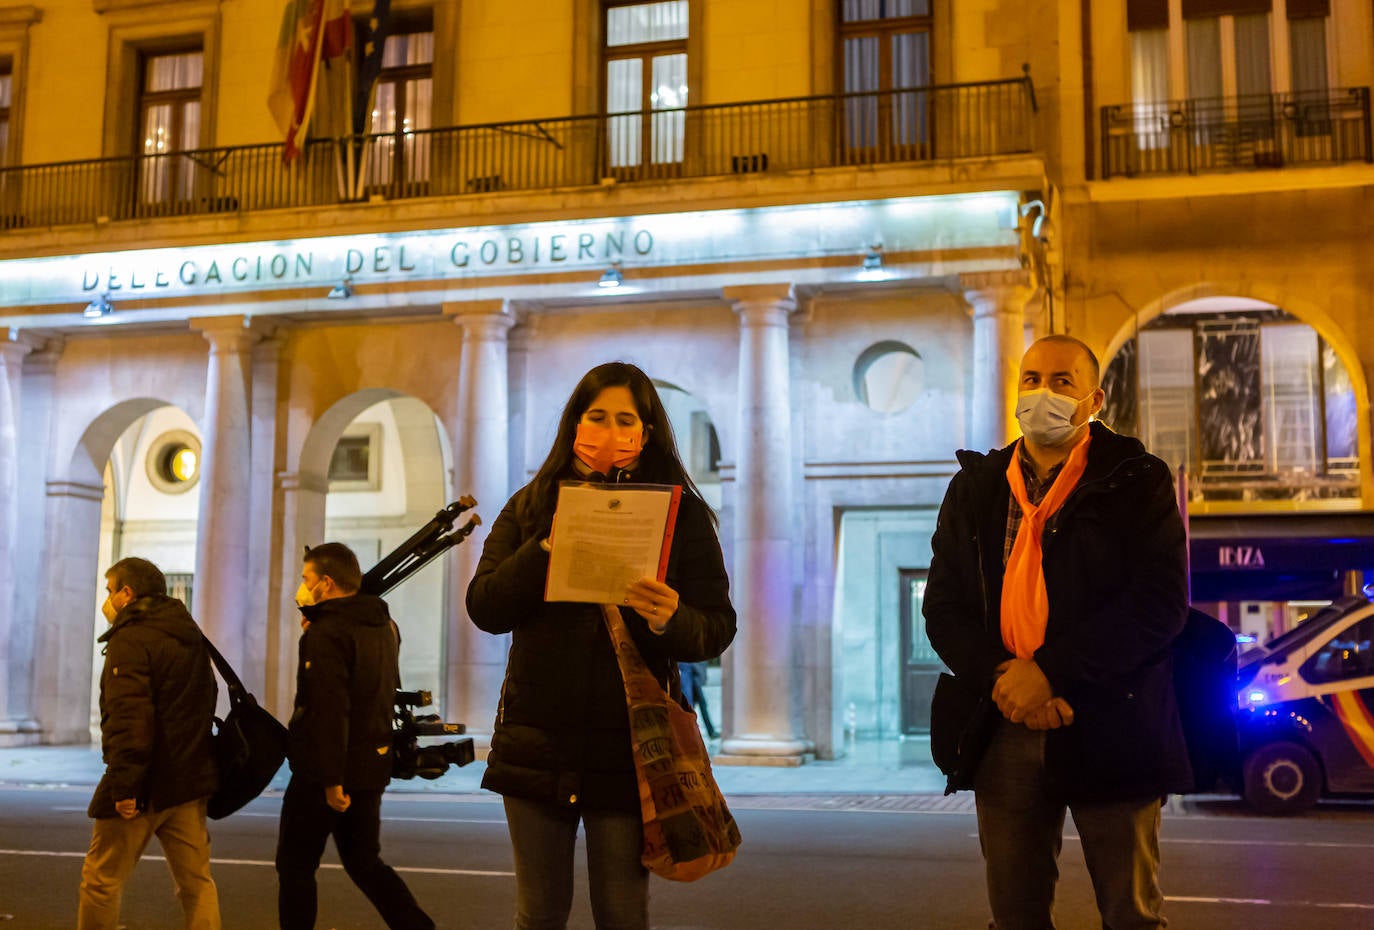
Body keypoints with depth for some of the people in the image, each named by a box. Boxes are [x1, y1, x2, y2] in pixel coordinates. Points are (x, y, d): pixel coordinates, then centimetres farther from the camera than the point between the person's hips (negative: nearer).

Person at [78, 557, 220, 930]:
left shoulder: (130, 640, -13)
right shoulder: (190, 637, 15)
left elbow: (128, 718, -22)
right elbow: (203, 705, 22)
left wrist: (123, 784, -22)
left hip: (145, 785, -8)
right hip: (190, 779, 8)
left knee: (101, 881, 5)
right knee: (196, 881, 8)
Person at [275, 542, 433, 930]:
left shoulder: (326, 633, -16)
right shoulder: (384, 625, 10)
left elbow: (329, 711, -24)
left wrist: (330, 779, -24)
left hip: (324, 772, -8)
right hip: (372, 767, 8)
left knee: (295, 867, 7)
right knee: (364, 861, 16)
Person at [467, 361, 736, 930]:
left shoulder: (682, 514, 1)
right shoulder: (531, 507, 7)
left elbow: (717, 629, -3)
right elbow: (484, 609, -2)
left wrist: (671, 622, -25)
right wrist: (549, 548, -15)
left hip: (627, 749, -2)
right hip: (537, 744, 2)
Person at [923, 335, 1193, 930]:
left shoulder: (1137, 482, -1)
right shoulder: (975, 488, 11)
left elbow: (1160, 602, -12)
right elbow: (943, 608, 6)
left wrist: (1050, 671, -17)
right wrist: (1002, 680, -12)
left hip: (1109, 729, -3)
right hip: (1005, 729, 3)